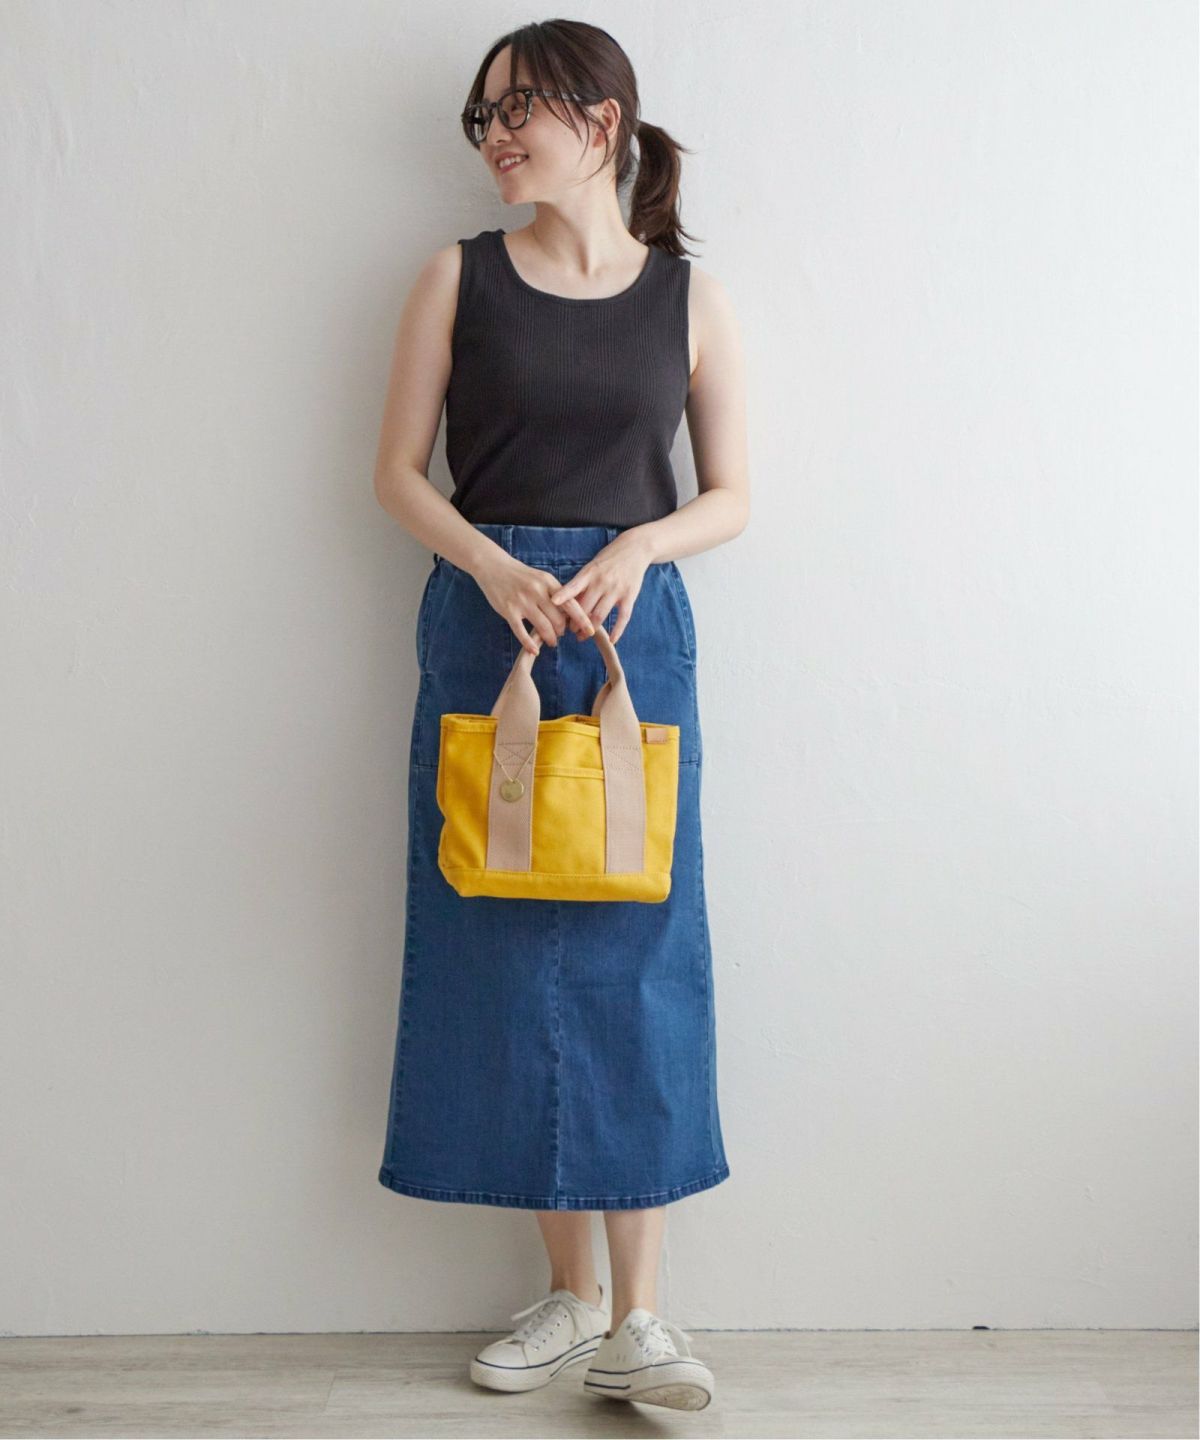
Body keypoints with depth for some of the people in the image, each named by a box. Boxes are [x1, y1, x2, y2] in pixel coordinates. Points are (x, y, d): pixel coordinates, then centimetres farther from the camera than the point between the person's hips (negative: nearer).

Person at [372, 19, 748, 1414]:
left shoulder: (689, 296, 6)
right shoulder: (458, 277, 7)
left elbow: (731, 496, 7)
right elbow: (400, 472, 4)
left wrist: (638, 545, -13)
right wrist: (494, 565, -14)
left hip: (633, 629, 0)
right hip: (485, 620, 1)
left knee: (633, 954, -2)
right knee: (506, 950, 3)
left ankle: (635, 1315, 8)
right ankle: (570, 1293, 18)